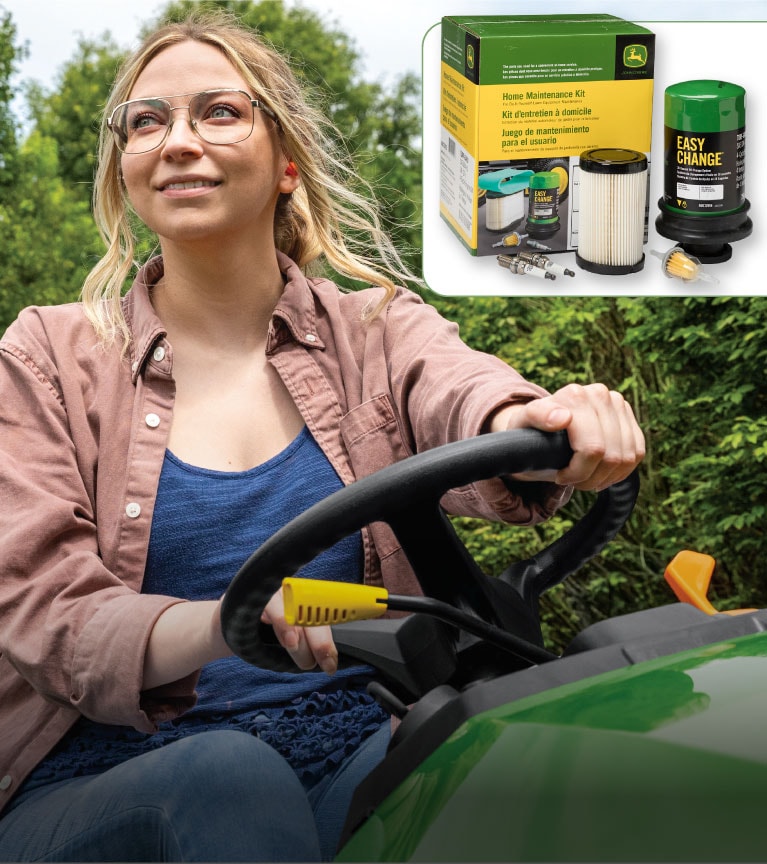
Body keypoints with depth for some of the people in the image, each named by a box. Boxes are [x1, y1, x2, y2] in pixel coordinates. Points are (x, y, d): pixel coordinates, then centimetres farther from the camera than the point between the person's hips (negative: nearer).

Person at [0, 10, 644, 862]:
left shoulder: (375, 331, 10)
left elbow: (460, 395, -14)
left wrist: (536, 427, -41)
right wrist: (217, 626, -29)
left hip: (353, 764, 2)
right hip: (102, 785, -1)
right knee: (227, 775, -34)